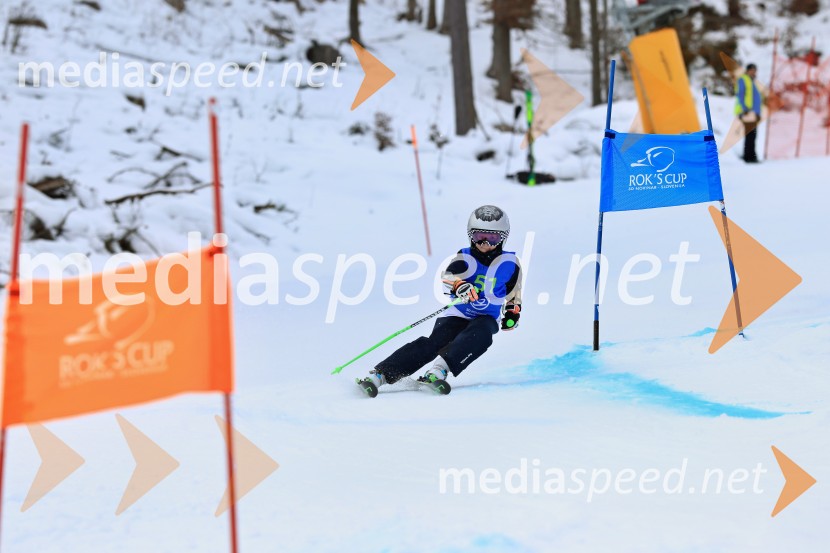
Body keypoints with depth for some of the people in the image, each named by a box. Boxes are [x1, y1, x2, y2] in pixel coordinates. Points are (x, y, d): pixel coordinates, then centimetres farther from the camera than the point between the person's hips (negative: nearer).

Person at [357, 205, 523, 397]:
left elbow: (513, 294, 24)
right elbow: (447, 275, -23)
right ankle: (379, 374, -40)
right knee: (434, 343, -28)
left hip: (487, 319, 1)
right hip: (457, 315, -1)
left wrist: (513, 311, 8)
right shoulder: (465, 258, 0)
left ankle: (438, 370, -52)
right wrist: (459, 285, -44)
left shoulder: (509, 263, 5)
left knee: (481, 334, -37)